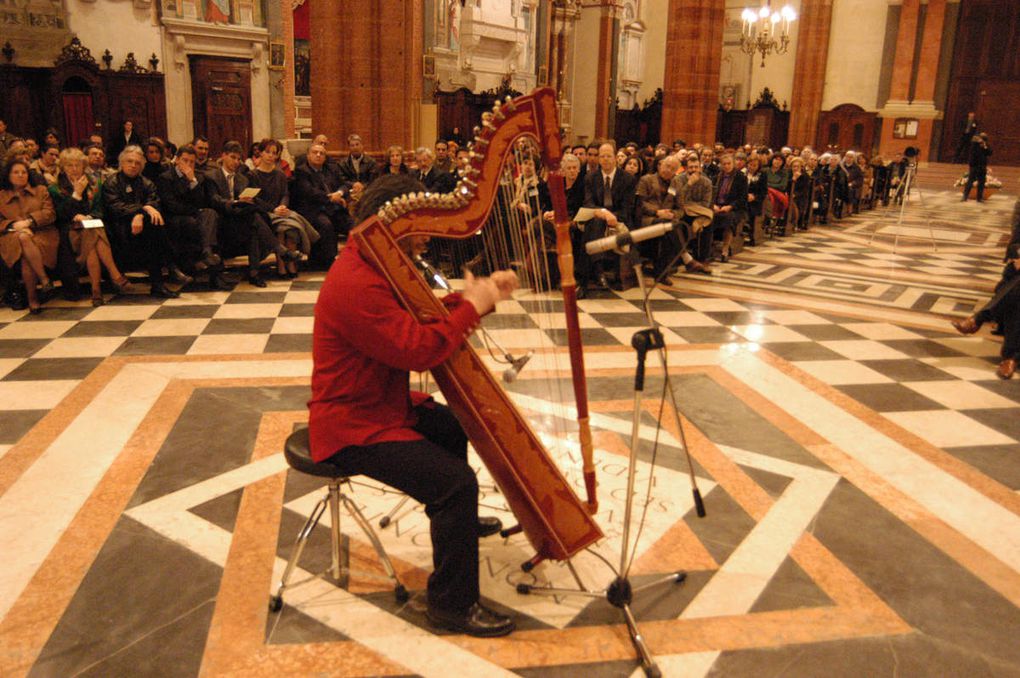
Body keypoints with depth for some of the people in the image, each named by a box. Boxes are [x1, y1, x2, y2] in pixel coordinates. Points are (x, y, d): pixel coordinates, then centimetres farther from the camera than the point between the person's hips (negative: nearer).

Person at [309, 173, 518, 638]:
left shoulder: (378, 266, 7)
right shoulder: (355, 285, -27)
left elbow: (425, 315, 14)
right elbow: (417, 350, -31)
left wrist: (479, 293, 2)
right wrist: (472, 307, -20)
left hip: (381, 404, 11)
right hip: (353, 429, -11)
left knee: (455, 426, 28)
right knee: (456, 481, -21)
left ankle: (454, 520, 50)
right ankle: (452, 603, -5)